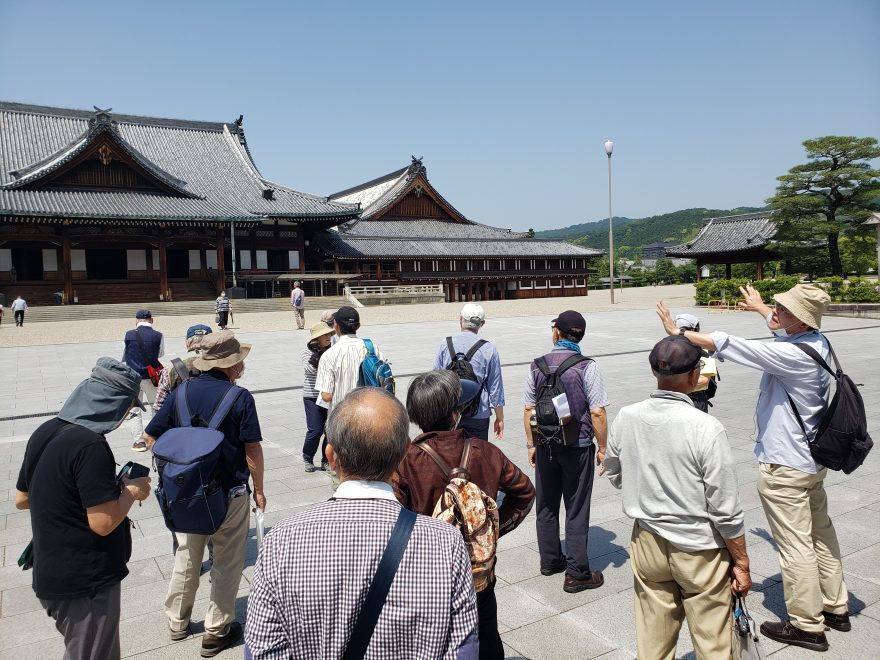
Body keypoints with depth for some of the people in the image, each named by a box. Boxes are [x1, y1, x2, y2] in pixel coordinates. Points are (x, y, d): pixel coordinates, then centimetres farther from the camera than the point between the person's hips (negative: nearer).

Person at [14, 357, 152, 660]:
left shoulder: (45, 433, 0)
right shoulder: (89, 445, -26)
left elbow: (22, 499, 12)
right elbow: (103, 523, -25)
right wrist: (132, 491, -10)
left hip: (52, 575, 8)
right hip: (86, 581, -8)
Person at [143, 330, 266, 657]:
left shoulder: (181, 392, -5)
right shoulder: (240, 397, -17)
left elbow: (152, 437, -1)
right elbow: (252, 451, -15)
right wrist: (258, 490, -2)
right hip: (229, 494, -4)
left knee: (186, 556, 23)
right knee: (227, 563, 13)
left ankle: (178, 621, 39)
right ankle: (216, 632, 24)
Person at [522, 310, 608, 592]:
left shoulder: (537, 366, -3)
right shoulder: (587, 367, -13)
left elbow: (528, 409, 2)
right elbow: (597, 413, -14)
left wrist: (532, 444, 12)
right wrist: (602, 447, -2)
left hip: (545, 447, 3)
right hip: (579, 447, -3)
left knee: (546, 506, 18)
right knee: (577, 511, 7)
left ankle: (550, 561, 34)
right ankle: (576, 574, 14)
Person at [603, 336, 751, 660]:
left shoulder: (625, 418, -10)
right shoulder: (706, 428, -22)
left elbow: (614, 475, 7)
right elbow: (726, 510, -16)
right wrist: (741, 563, -2)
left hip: (647, 542, 4)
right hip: (699, 550, -4)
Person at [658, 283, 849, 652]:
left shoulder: (791, 354, -27)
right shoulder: (816, 341, 0)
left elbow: (727, 345, -28)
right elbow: (784, 328, 23)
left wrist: (677, 332, -19)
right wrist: (759, 308, 41)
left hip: (784, 467, -10)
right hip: (813, 459, 10)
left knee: (795, 545, 4)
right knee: (821, 534, 21)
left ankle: (807, 626, 18)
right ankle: (835, 608, 37)